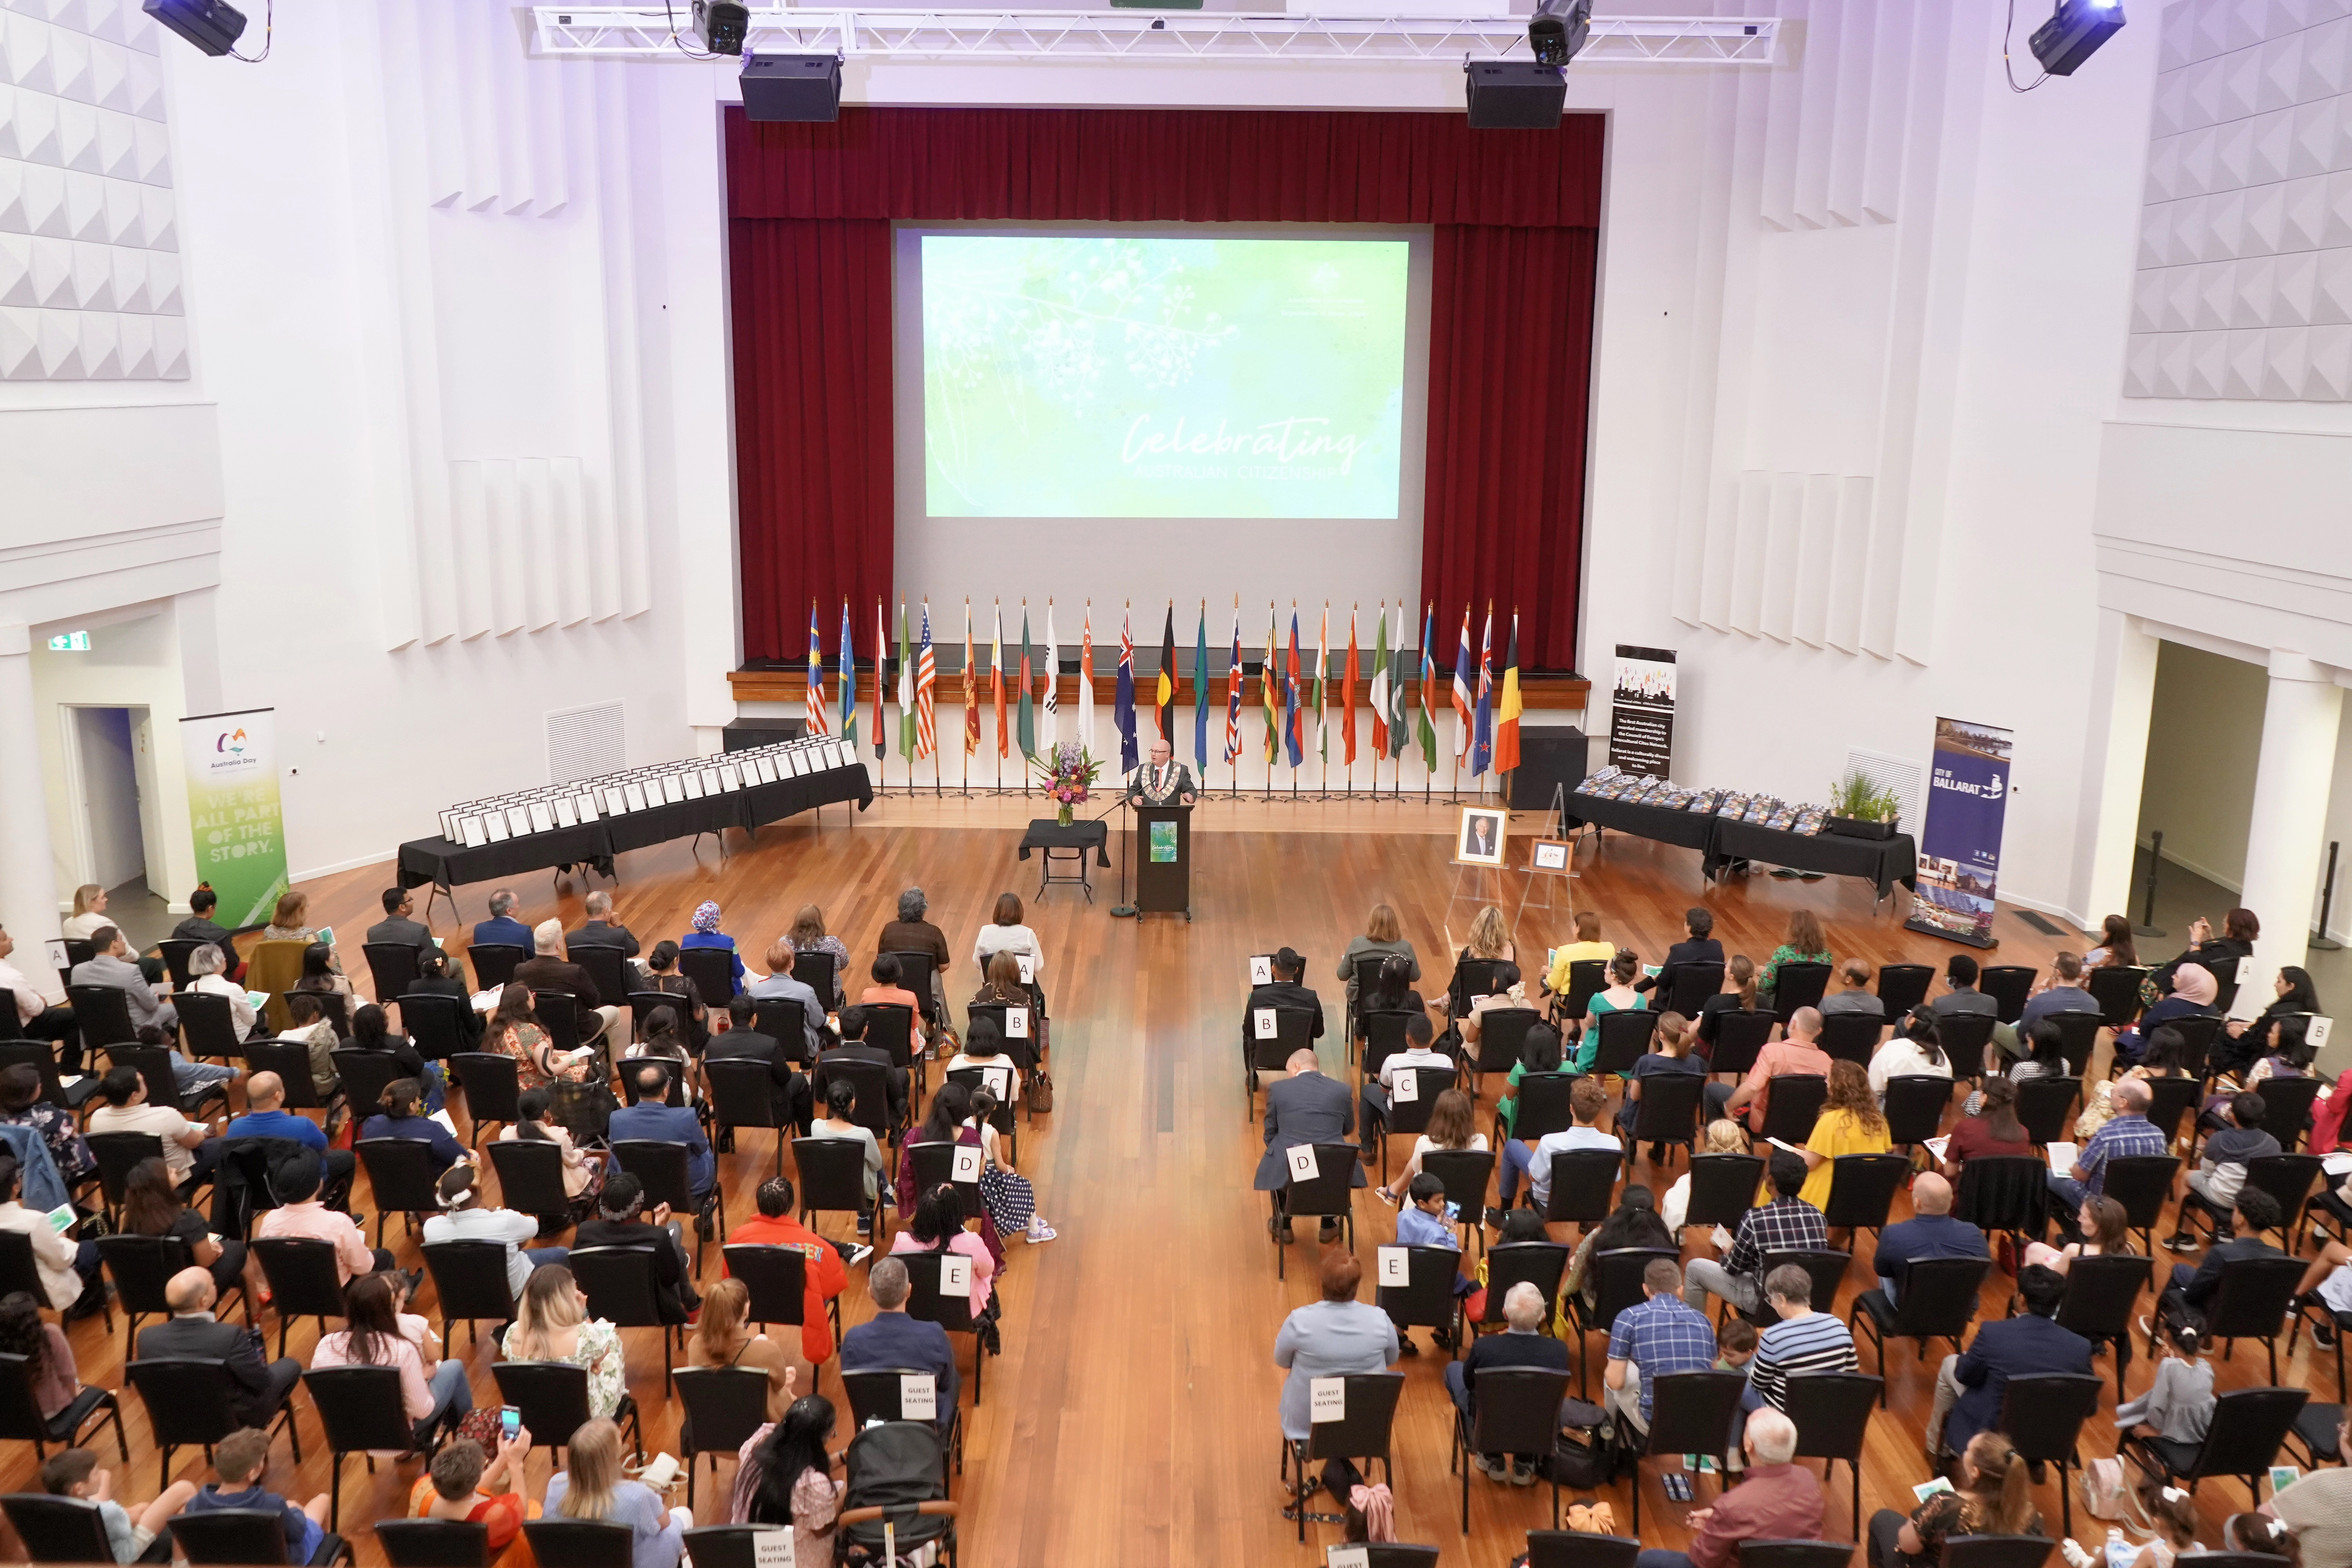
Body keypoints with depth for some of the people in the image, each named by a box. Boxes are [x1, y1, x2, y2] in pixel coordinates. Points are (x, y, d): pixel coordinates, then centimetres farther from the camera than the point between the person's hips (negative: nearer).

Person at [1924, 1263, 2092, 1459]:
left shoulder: (1992, 1332, -25)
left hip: (1988, 1434, -3)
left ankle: (1937, 1448, 39)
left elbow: (1964, 1375, -8)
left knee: (1950, 1364, 21)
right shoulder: (2081, 1347, -19)